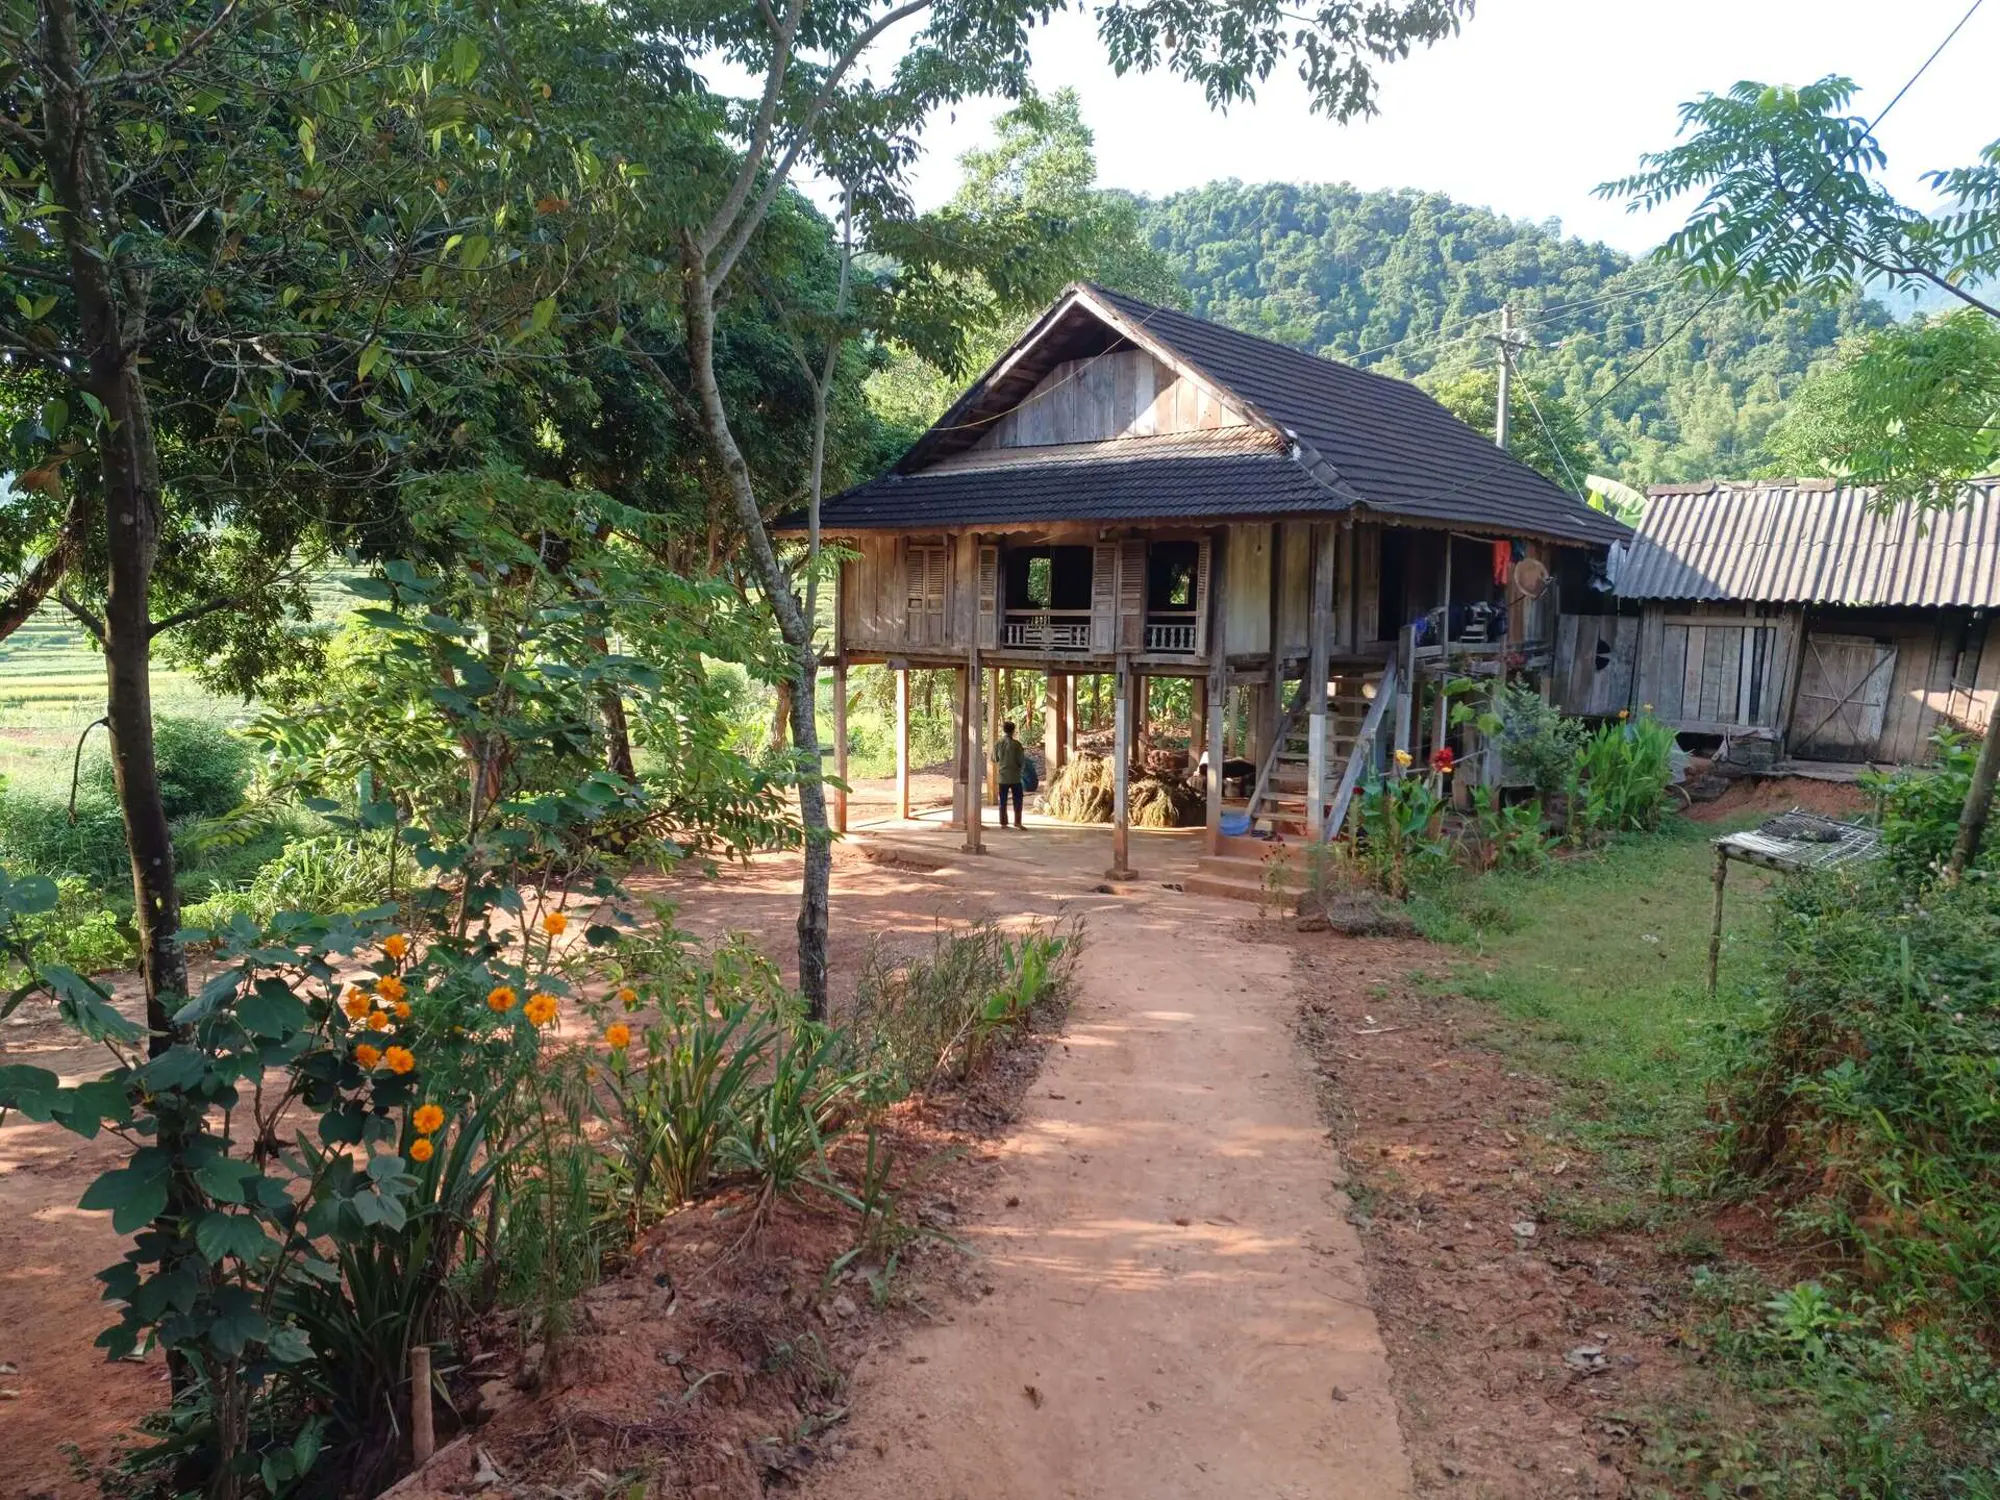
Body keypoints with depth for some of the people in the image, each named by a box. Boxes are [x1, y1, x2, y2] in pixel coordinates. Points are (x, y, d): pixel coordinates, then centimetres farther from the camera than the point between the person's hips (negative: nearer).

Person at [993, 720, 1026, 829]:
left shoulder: (998, 743, -2)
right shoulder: (1016, 744, -11)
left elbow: (994, 759, 9)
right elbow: (1021, 761, -8)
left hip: (1002, 776, 3)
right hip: (1015, 776, -3)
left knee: (1003, 801, 10)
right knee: (1017, 800, 7)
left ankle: (1003, 822, 9)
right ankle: (1017, 822, 2)